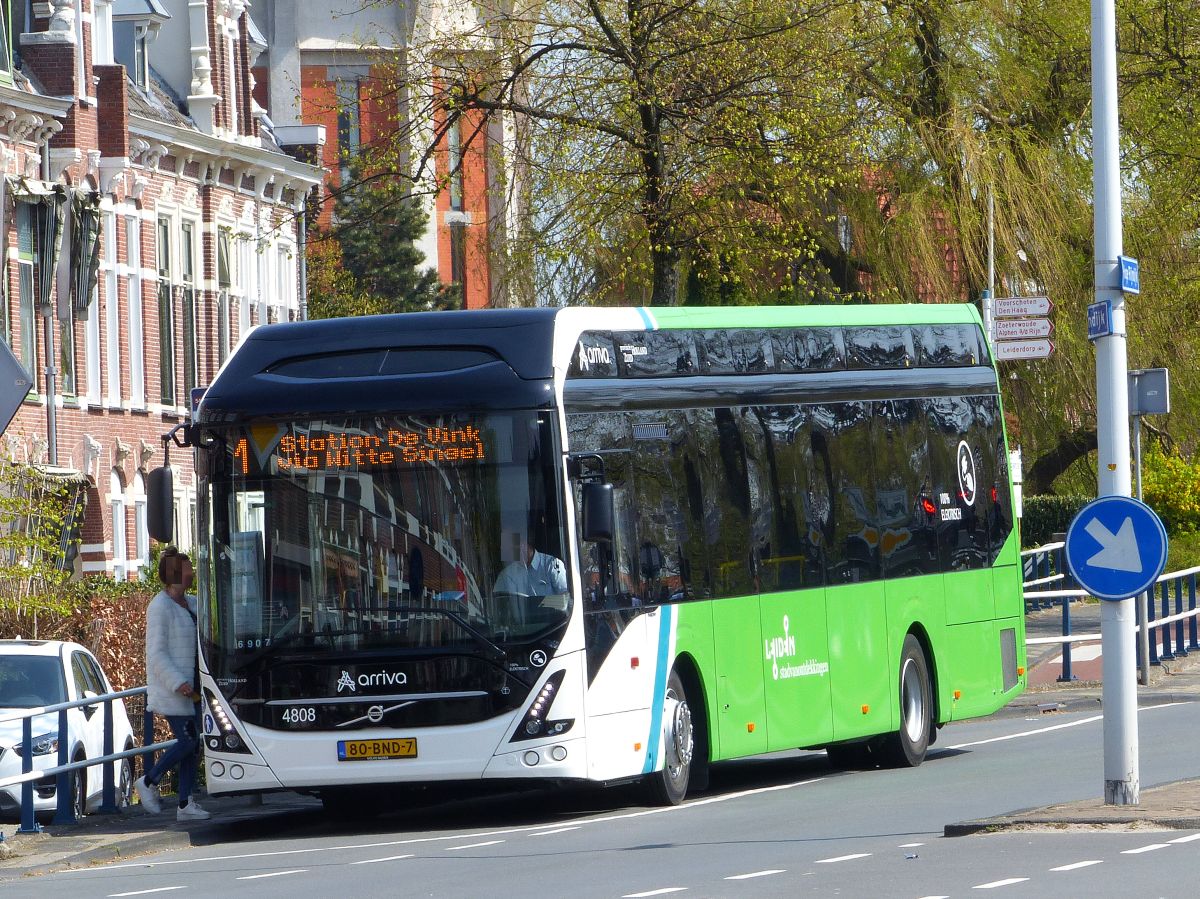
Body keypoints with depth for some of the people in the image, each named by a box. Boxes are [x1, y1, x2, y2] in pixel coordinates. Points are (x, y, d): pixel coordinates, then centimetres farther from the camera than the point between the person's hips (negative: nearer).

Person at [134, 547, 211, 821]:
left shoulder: (189, 604, 12)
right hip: (171, 690, -9)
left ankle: (185, 804, 6)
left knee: (193, 743, 4)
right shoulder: (160, 607, -13)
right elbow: (156, 654, -17)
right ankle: (149, 782, 8)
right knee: (187, 741, -10)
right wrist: (177, 683, -24)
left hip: (190, 688, 9)